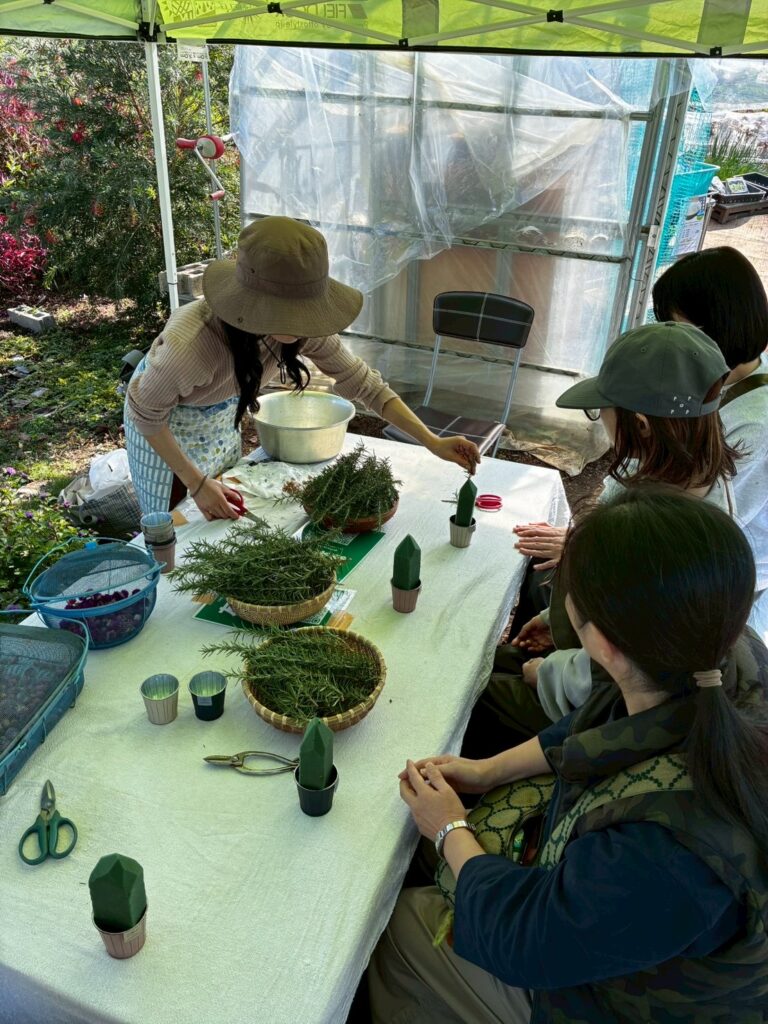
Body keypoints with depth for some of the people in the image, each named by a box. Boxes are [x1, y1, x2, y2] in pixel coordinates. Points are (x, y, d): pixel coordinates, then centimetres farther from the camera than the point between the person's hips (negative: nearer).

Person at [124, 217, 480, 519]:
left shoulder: (302, 328, -28)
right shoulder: (192, 342, -43)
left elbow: (362, 382, -16)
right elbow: (145, 410, -24)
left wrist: (433, 442, -21)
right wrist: (196, 482, -25)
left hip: (222, 416, 5)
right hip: (166, 428, -5)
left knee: (225, 517, 20)